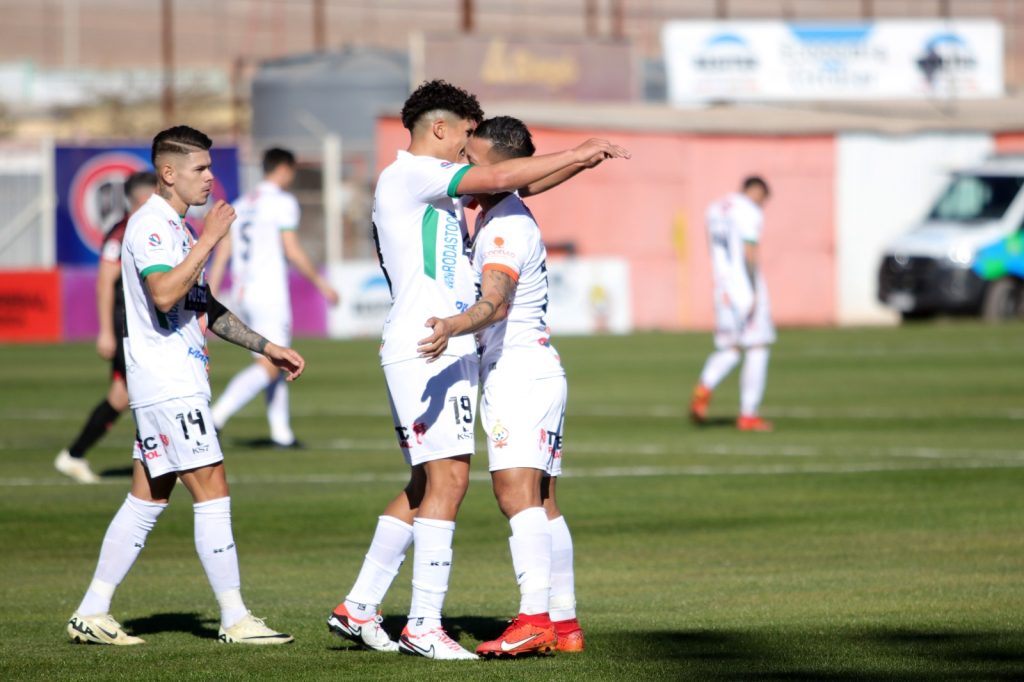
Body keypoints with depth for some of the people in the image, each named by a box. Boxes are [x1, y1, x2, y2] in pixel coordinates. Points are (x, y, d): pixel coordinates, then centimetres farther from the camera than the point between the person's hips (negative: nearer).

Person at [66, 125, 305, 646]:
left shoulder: (176, 228, 19)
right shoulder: (150, 225, -13)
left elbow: (203, 307, 27)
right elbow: (164, 294, -28)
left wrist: (265, 347, 24)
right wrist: (208, 242, -22)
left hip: (180, 383, 10)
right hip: (167, 386, -10)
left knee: (146, 500, 10)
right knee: (212, 494, -8)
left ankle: (91, 614, 11)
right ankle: (235, 619, -5)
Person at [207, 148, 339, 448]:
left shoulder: (241, 205, 16)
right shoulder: (282, 202, -6)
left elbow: (221, 254, 13)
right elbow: (293, 252, -11)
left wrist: (210, 298, 13)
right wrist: (321, 283, -1)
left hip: (243, 295, 8)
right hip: (269, 294, -8)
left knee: (274, 363, 15)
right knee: (269, 366, -11)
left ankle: (281, 432, 14)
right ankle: (217, 417, -25)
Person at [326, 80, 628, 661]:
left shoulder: (435, 184, 20)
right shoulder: (408, 176, -10)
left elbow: (509, 187, 28)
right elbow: (501, 178, -18)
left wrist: (582, 162, 18)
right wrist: (579, 152, -11)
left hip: (450, 350, 10)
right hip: (424, 349, -10)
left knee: (426, 485, 12)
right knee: (448, 478, -12)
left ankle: (359, 608, 17)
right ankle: (424, 626, -11)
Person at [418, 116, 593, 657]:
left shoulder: (507, 226, -16)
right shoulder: (494, 215, 17)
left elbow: (496, 303, -34)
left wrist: (453, 326, -51)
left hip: (519, 372, -11)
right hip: (537, 371, 11)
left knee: (517, 494, -20)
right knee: (542, 503, 10)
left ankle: (534, 618, -29)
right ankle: (564, 621, 11)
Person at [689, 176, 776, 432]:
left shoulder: (716, 209, 14)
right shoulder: (750, 212, -10)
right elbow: (750, 254, -17)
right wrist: (755, 294, -18)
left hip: (723, 286, 7)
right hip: (746, 287, -7)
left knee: (729, 350, 12)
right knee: (757, 349, 1)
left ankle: (704, 387, -17)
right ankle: (748, 414, 0)